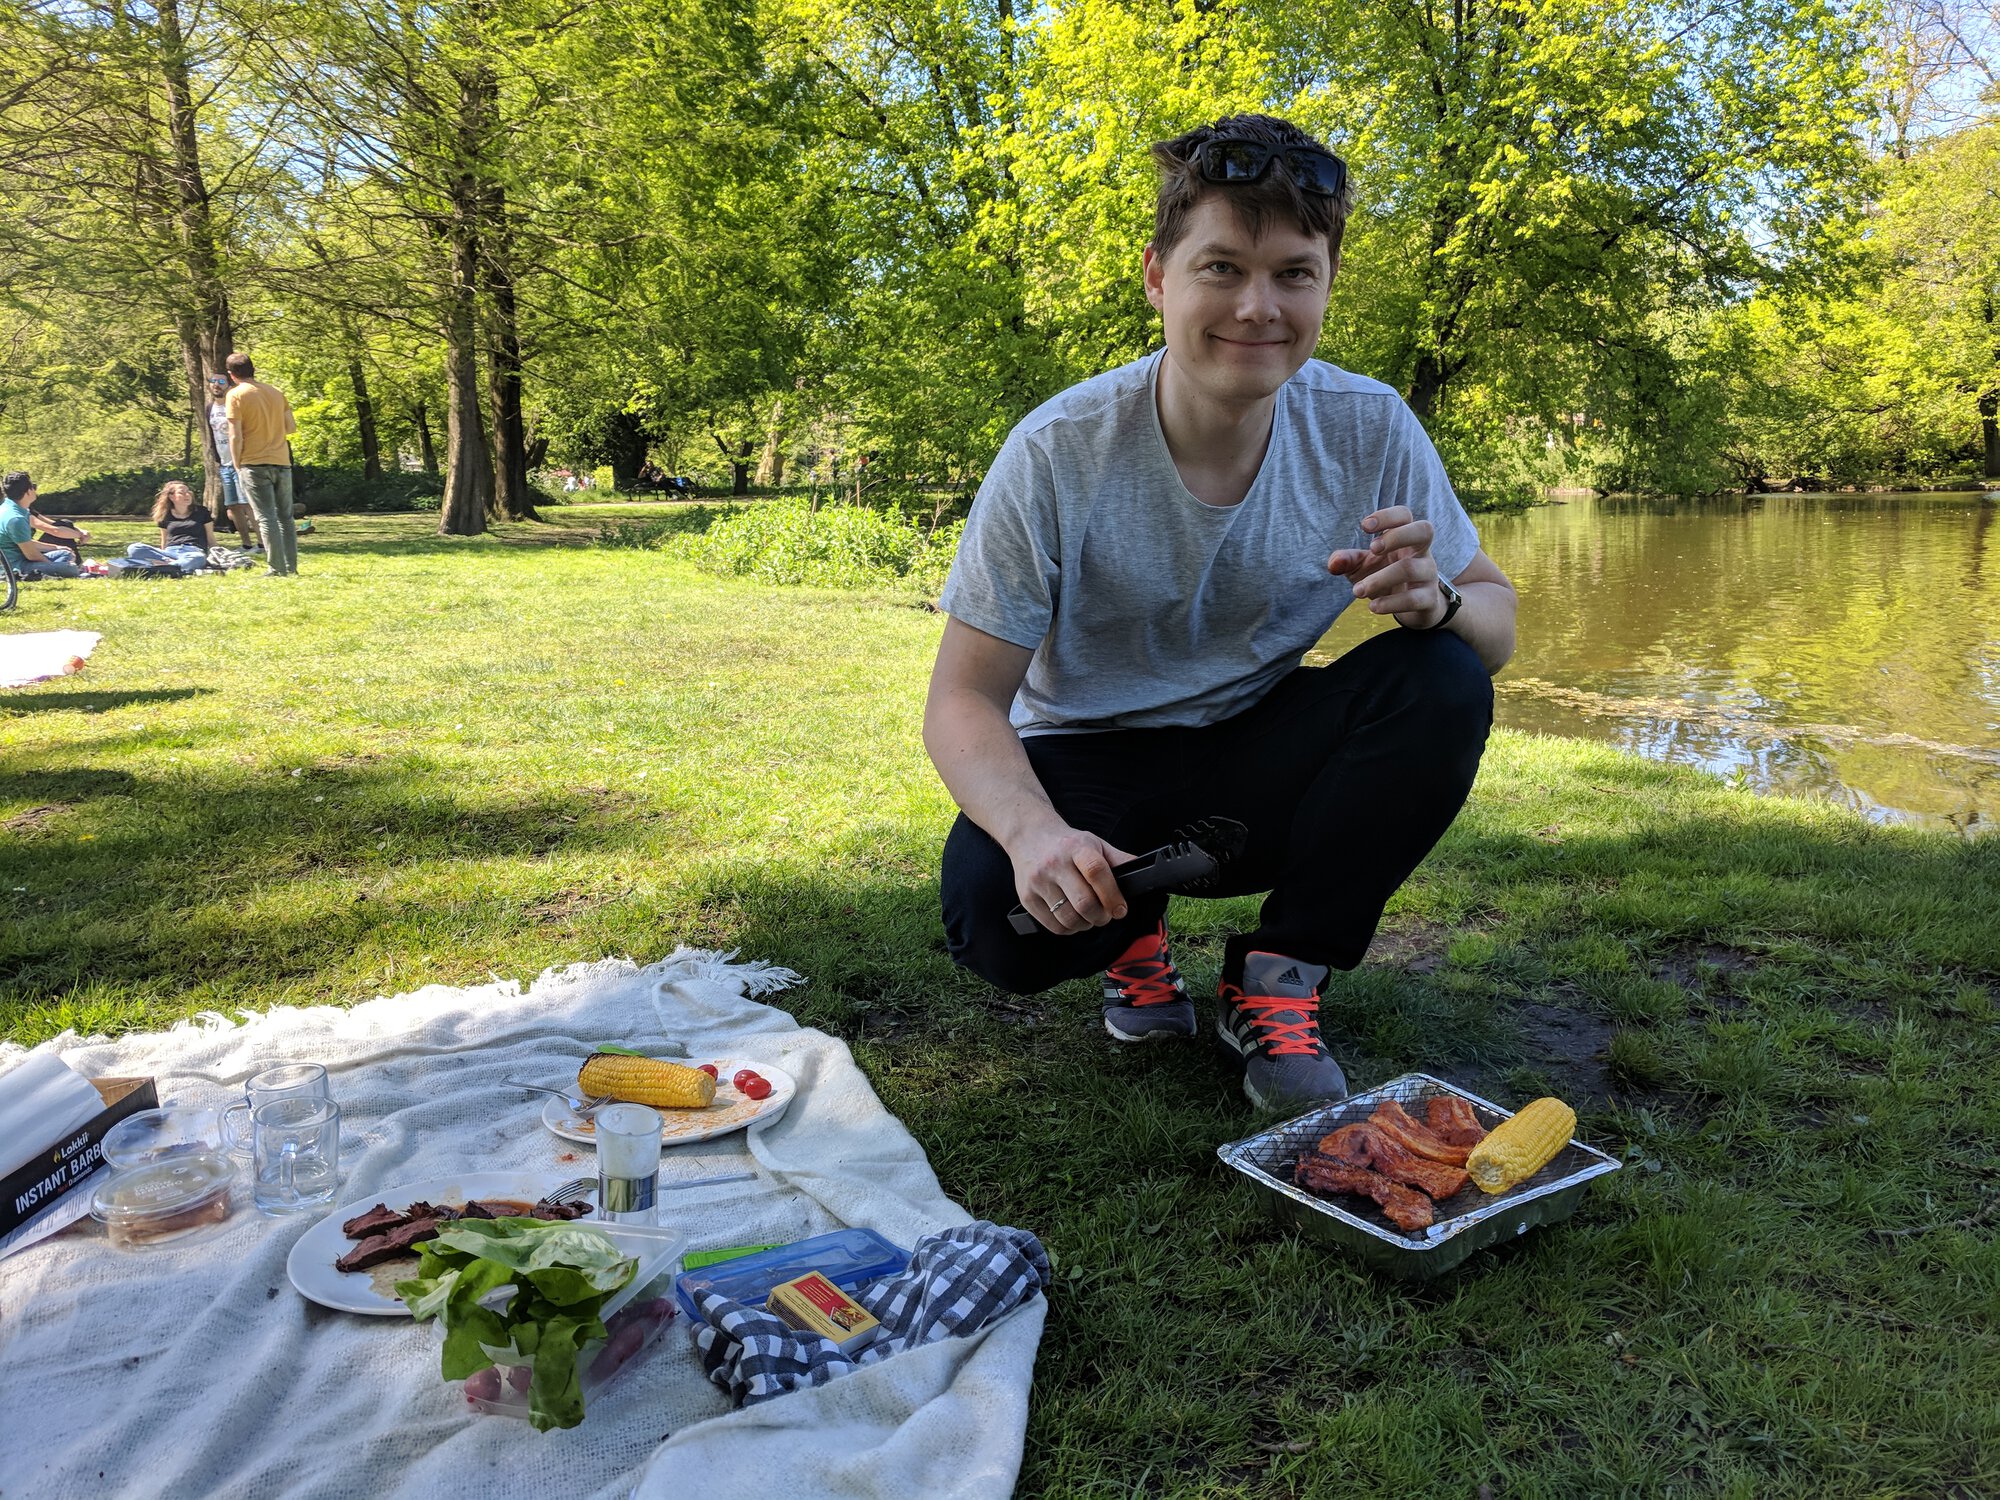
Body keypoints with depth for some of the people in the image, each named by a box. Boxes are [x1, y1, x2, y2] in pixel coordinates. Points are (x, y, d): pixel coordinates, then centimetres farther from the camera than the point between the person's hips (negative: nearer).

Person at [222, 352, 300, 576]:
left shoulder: (235, 395, -6)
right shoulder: (276, 392, 8)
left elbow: (236, 436, -9)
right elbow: (291, 428, 10)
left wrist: (237, 467, 0)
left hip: (254, 464, -4)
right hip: (282, 463, 4)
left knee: (266, 518, -3)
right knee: (285, 516, 11)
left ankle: (277, 568, -5)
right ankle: (291, 567, 11)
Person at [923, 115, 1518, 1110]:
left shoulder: (1369, 431, -13)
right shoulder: (1060, 455, -21)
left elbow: (1498, 625, -5)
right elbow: (962, 699, -19)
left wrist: (1433, 602, -31)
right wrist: (1034, 828, -40)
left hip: (1259, 762, 3)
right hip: (1092, 766, -2)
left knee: (1443, 684, -24)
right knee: (996, 913, -32)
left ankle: (1277, 976, -4)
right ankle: (1135, 931, 7)